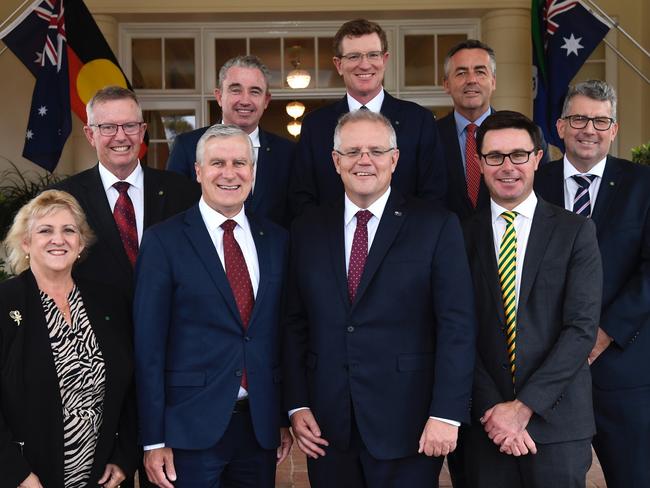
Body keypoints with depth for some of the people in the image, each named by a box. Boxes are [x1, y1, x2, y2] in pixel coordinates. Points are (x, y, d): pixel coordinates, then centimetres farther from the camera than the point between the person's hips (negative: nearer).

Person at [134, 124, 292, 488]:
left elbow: (283, 332, 9)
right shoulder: (164, 241, -6)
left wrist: (287, 417, 8)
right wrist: (154, 440, -9)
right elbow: (149, 345, -7)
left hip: (261, 424, 4)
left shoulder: (276, 239, 6)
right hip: (192, 426, -3)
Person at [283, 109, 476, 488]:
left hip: (407, 427, -2)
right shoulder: (308, 229, 7)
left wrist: (446, 413, -12)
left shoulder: (437, 226, -3)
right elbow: (295, 324, 8)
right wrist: (297, 404, 1)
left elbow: (456, 325, -7)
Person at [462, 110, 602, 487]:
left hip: (558, 421, -1)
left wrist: (524, 406, -13)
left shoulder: (576, 232, -1)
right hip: (485, 424, 1)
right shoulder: (465, 235, 3)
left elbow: (583, 328, -8)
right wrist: (493, 409, -11)